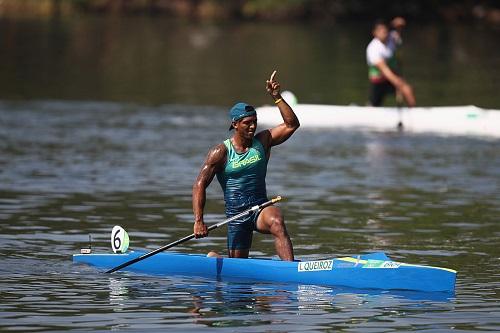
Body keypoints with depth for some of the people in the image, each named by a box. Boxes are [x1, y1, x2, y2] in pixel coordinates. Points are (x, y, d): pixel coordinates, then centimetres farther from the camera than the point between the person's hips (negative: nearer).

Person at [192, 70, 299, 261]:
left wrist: (277, 98, -17)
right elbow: (200, 185, -9)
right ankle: (214, 259, 40)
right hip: (236, 215, -1)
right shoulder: (221, 152, -6)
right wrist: (198, 221, -19)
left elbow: (291, 124, -7)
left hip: (261, 209, 1)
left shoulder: (263, 141, 3)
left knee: (276, 222, -36)